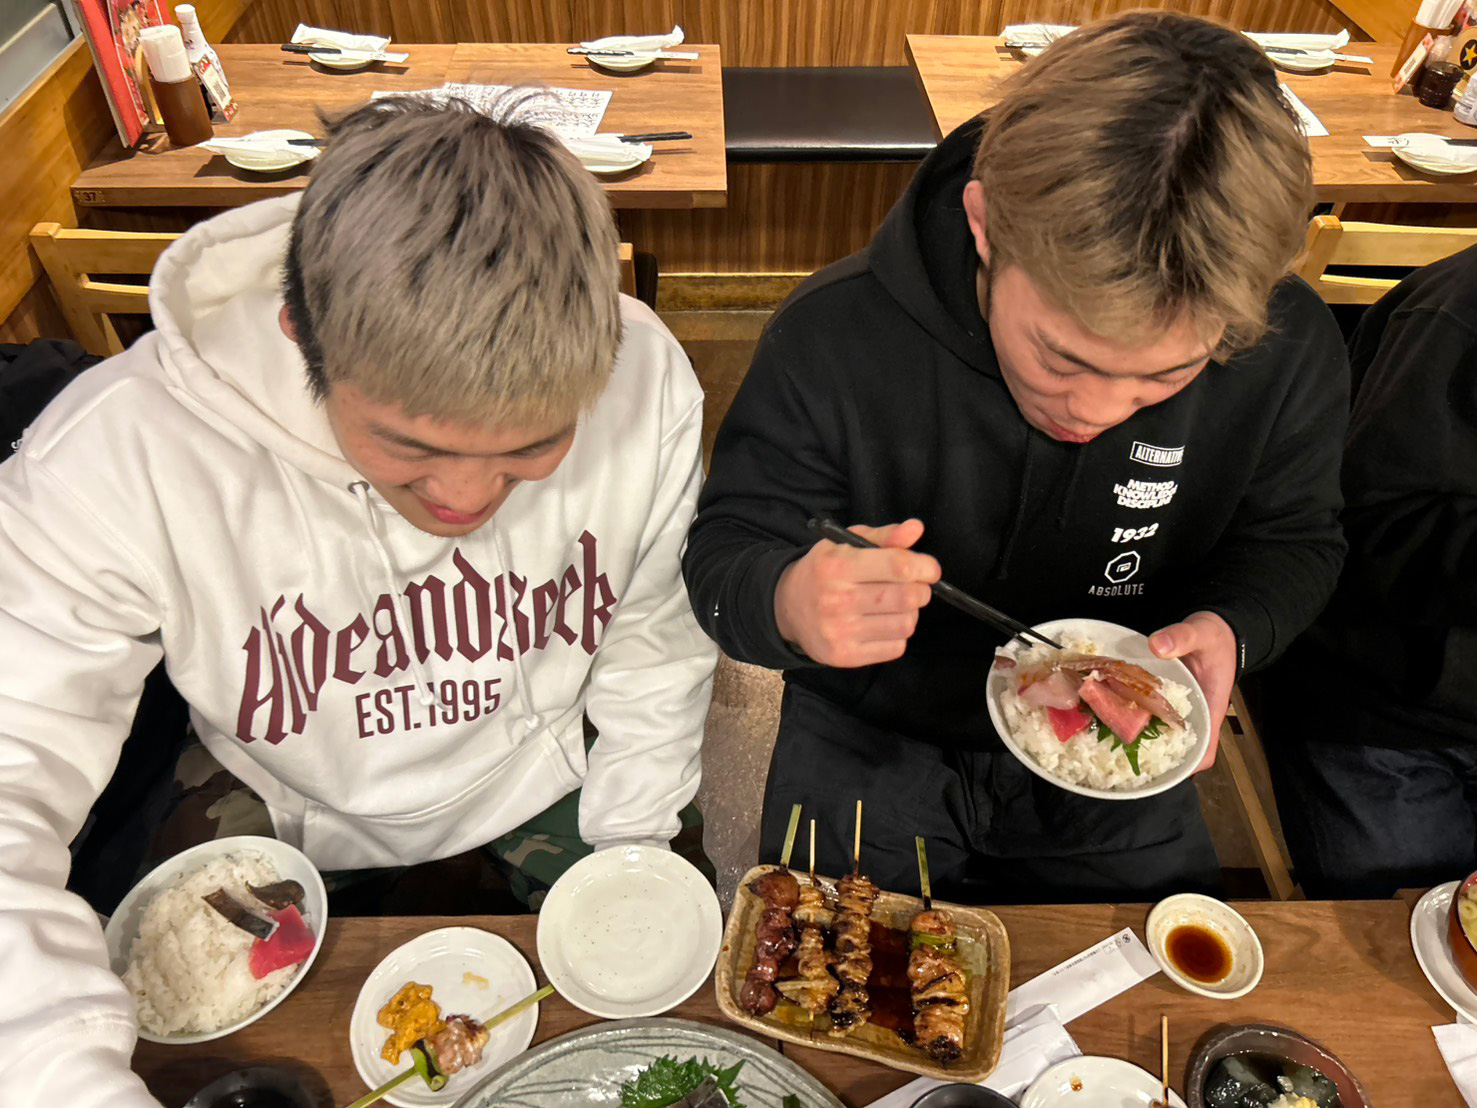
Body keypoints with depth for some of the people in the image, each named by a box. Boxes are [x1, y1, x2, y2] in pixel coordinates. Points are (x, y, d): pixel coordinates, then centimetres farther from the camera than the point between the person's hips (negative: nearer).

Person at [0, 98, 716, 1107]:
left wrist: (627, 860, -2)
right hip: (306, 860, 0)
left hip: (549, 813, 2)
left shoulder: (645, 380, -25)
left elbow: (655, 646, -10)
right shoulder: (117, 459, -32)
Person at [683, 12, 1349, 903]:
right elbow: (723, 550, -17)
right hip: (872, 744, -1)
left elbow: (1292, 542, 1)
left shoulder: (1290, 353, -19)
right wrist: (786, 603, -42)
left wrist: (1230, 628, -22)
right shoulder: (836, 337, -28)